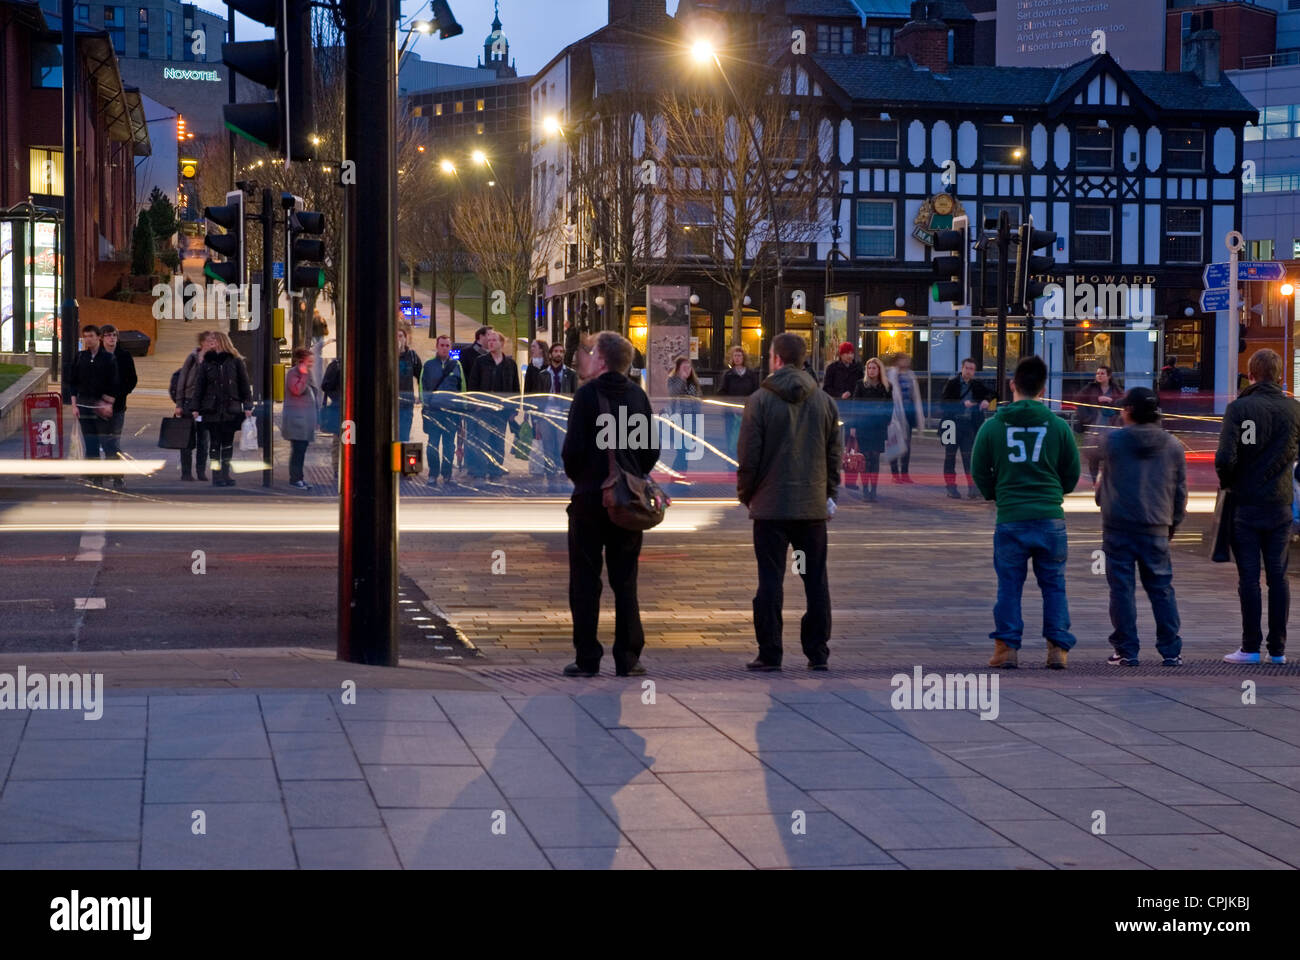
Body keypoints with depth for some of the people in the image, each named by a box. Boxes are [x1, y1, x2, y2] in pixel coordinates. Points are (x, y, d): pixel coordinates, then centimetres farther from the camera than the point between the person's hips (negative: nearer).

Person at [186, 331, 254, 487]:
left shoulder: (236, 361, 4)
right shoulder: (207, 362, 5)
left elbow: (244, 385, 4)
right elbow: (199, 385, 5)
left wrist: (247, 406, -2)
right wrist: (195, 408, -2)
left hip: (231, 409, 0)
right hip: (212, 410, 0)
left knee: (228, 443, 5)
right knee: (215, 444, 2)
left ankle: (225, 474, 14)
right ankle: (216, 476, 5)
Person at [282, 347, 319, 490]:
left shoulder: (307, 373, 18)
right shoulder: (292, 373, -9)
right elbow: (297, 390, -24)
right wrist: (304, 375, -23)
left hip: (306, 417, 9)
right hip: (296, 418, -9)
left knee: (302, 448, 10)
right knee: (298, 448, -9)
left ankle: (298, 478, 15)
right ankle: (295, 478, -5)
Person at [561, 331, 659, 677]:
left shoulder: (587, 394, -9)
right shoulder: (638, 395, 5)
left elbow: (573, 447, -12)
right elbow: (652, 449, 6)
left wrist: (576, 476, 6)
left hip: (590, 496, -4)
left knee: (585, 580, 3)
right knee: (625, 580, 9)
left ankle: (587, 659, 1)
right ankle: (628, 658, 7)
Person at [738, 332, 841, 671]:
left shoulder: (760, 401, -7)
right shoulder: (824, 401, 5)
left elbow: (749, 456, -7)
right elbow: (834, 454, 8)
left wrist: (745, 495, 6)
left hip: (771, 506, -3)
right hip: (813, 506, 3)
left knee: (770, 580, 1)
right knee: (816, 580, 8)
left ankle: (769, 653, 0)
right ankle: (817, 653, 9)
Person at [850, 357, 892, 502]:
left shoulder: (886, 387, 7)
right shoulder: (861, 385, 3)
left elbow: (889, 407, 10)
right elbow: (855, 405, 2)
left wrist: (886, 423, -1)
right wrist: (853, 425, -3)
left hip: (879, 426, 1)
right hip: (863, 425, -1)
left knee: (875, 458, 0)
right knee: (866, 458, -2)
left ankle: (873, 491, 2)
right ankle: (865, 491, 1)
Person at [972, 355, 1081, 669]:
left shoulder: (992, 426, -2)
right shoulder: (1058, 426, -1)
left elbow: (979, 471, 6)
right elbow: (1072, 472, 9)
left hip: (1010, 519, 0)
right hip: (1051, 518, 0)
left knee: (1009, 586, 8)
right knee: (1054, 585, 10)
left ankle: (1007, 647, 6)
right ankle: (1058, 647, 7)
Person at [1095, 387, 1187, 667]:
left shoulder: (1112, 439, -4)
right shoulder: (1172, 445, 5)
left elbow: (1104, 473, 12)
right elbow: (1181, 489, 10)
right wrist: (1173, 523, 19)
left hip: (1117, 525, -2)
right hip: (1156, 528, 3)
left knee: (1121, 588, 2)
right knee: (1161, 589, 8)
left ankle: (1126, 651, 2)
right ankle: (1171, 651, 8)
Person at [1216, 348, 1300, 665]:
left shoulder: (1238, 408, -11)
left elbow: (1225, 458, -17)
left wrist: (1226, 483, 0)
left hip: (1245, 505, -3)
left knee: (1249, 578, 2)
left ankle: (1251, 648, 3)